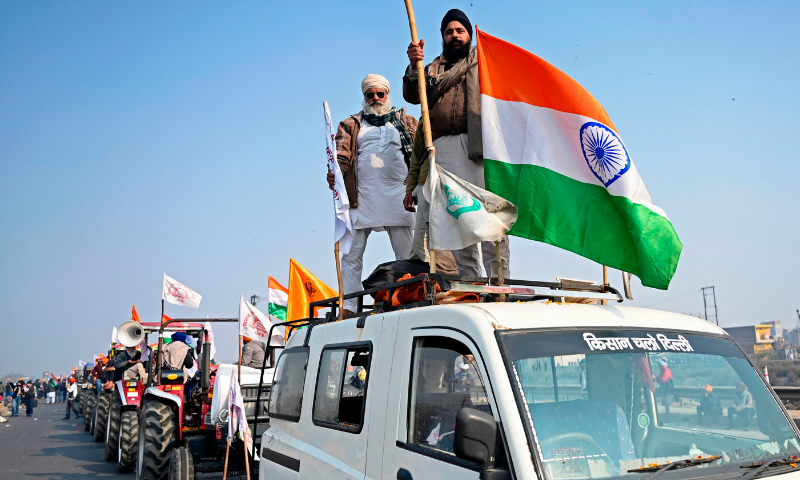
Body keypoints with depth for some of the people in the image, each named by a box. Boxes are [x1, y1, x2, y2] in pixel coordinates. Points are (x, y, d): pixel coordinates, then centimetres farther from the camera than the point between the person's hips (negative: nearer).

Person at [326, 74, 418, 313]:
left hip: (397, 195, 0)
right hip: (362, 196, 0)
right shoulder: (351, 125, 18)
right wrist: (334, 173, -18)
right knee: (352, 253, -1)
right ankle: (348, 306, 3)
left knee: (405, 253, 1)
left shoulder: (405, 122, 18)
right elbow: (342, 154, 4)